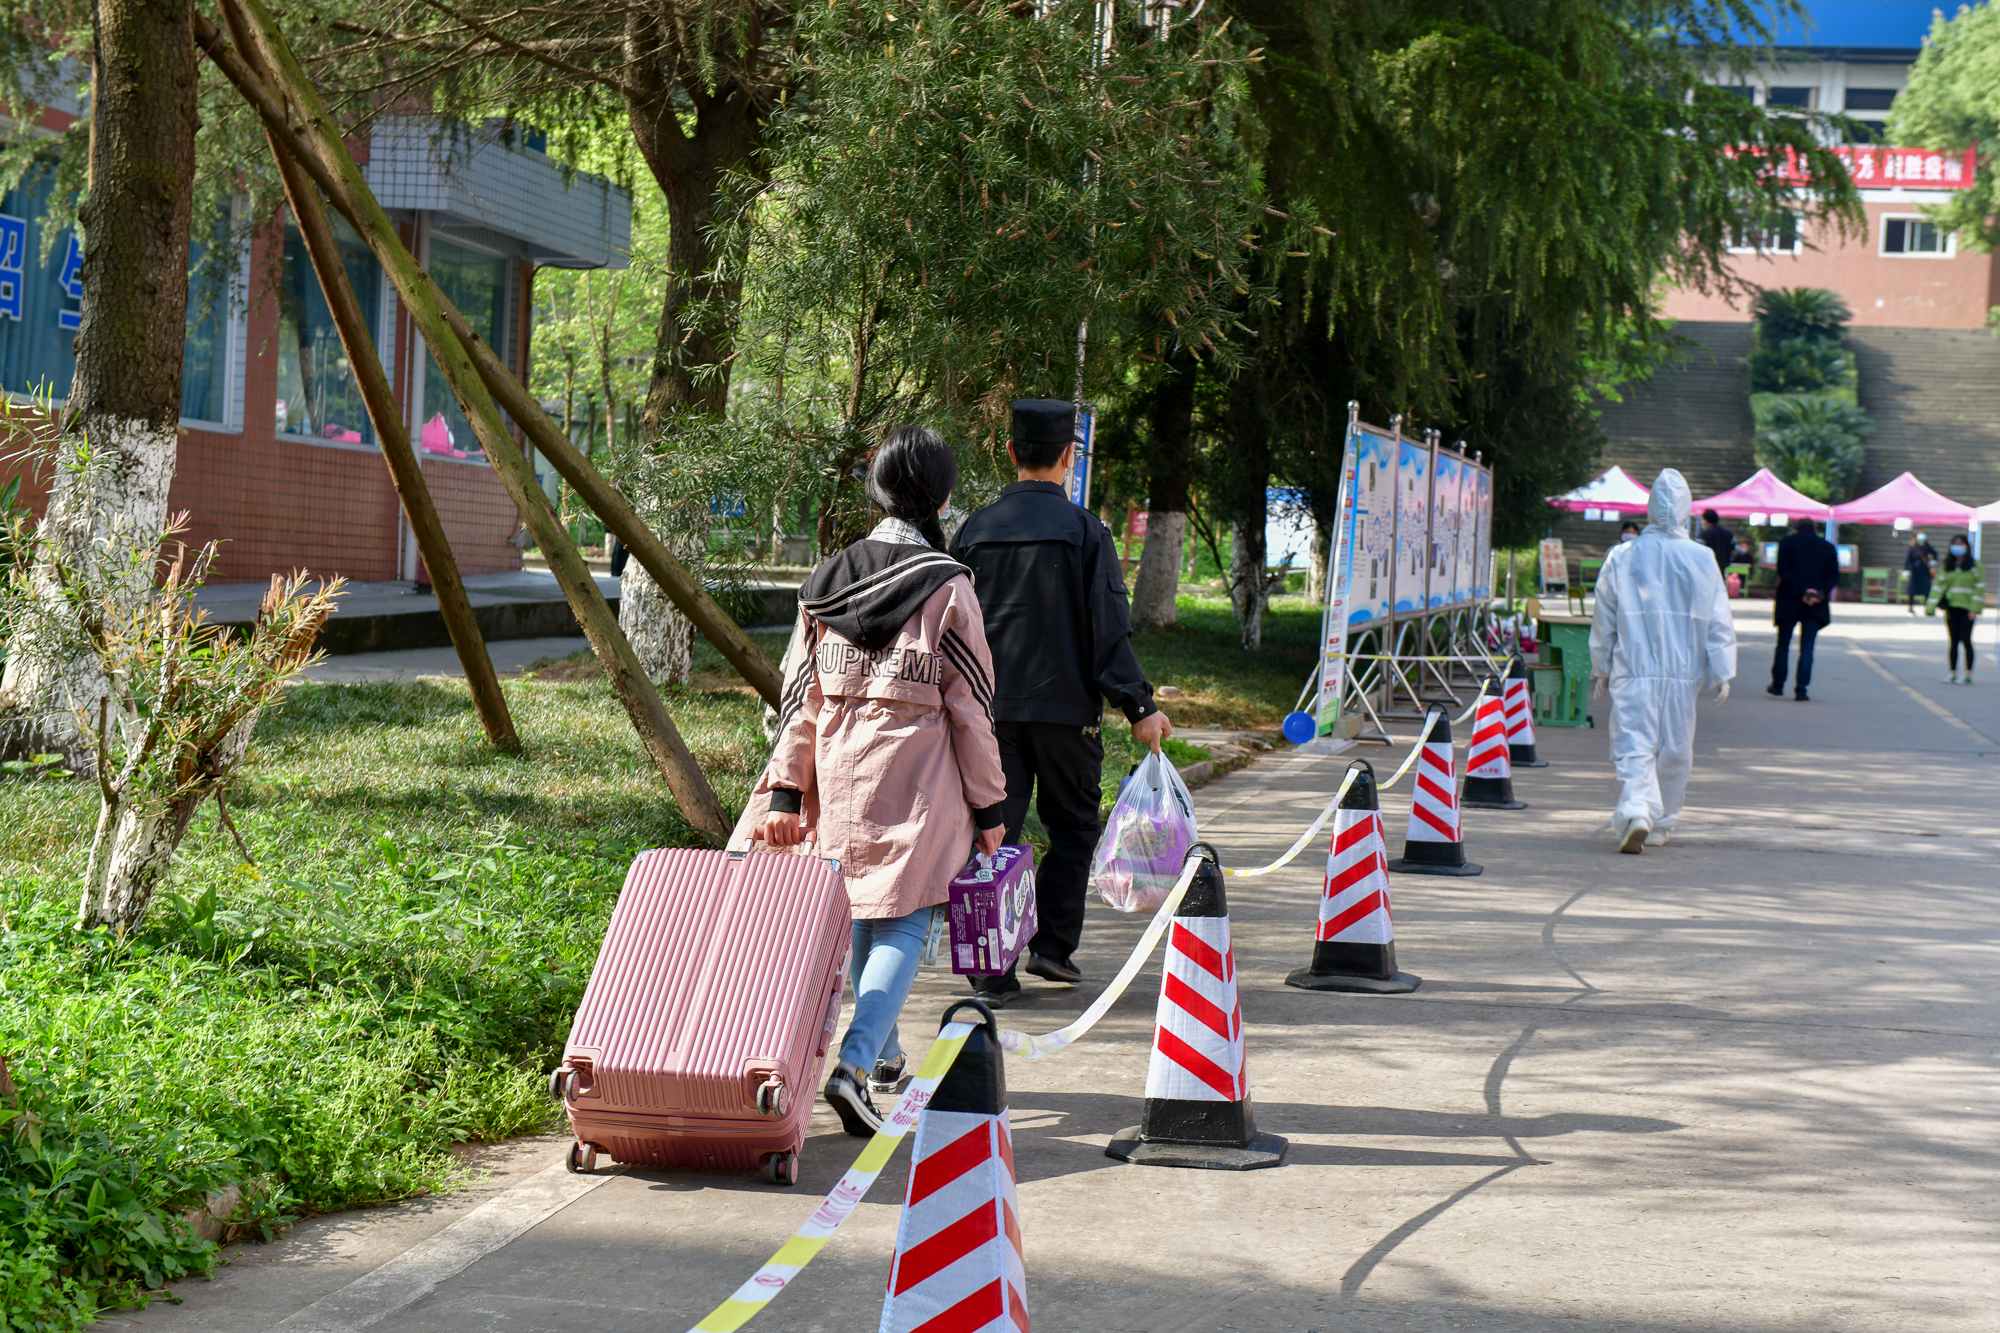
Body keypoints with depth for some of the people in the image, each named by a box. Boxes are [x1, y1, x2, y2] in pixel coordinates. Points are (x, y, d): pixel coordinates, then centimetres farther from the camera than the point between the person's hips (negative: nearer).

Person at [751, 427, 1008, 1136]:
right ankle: (856, 1064, -17)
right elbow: (971, 706, -7)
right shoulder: (947, 587, -10)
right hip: (918, 783, -5)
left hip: (841, 773, 5)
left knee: (860, 918, 19)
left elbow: (802, 693, 4)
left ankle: (886, 1057, 31)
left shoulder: (827, 581, 3)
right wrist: (988, 808, 1)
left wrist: (786, 792, 6)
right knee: (902, 923, -1)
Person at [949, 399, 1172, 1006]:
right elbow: (1108, 630, -9)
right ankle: (1053, 944, 8)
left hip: (988, 706, 3)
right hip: (1066, 706, -2)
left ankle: (991, 971, 0)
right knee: (1072, 826, 14)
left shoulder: (974, 531, 4)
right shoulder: (1084, 530, -6)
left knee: (992, 831, 4)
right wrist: (1139, 708, -7)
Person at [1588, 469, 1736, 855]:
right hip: (1684, 674, 1)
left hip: (1633, 669, -1)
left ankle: (1635, 809, -26)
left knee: (1633, 746, -4)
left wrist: (1601, 669, 15)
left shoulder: (1623, 558, -2)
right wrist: (1722, 674, 9)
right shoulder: (1703, 560, 0)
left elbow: (1603, 620, 5)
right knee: (1675, 750, 13)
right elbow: (1719, 622, 3)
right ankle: (1660, 824, 22)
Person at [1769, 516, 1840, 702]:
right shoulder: (1828, 547, 8)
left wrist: (1802, 591, -15)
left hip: (1789, 603, -1)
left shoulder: (1787, 543, 2)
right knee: (1807, 648, 1)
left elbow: (1784, 572, -10)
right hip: (1816, 605, 1)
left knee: (1783, 644, 11)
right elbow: (1834, 576, -1)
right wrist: (1819, 593, -12)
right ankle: (1801, 688, -6)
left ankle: (1778, 684, 16)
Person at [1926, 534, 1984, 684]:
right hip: (1951, 607, 4)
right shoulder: (1947, 566, 9)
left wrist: (1975, 609, -12)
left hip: (1967, 609, -4)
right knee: (1954, 641, 7)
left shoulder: (1974, 565, -1)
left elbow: (1979, 587, -4)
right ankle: (1953, 674, 12)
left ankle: (1968, 675, 0)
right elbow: (1939, 586, 5)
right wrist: (1931, 606, -4)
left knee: (1966, 639, -5)